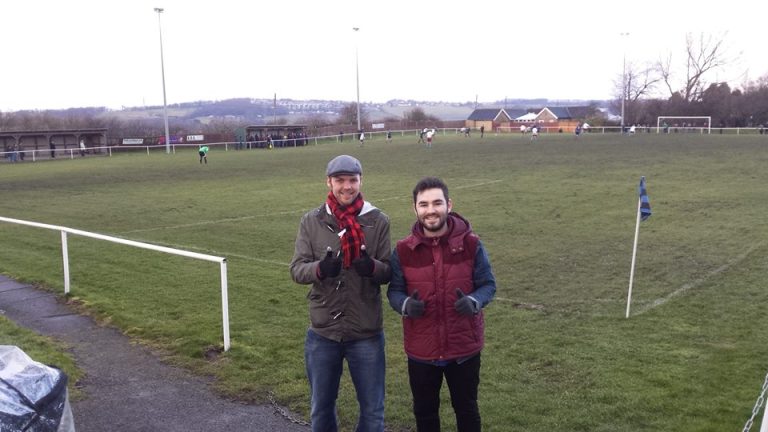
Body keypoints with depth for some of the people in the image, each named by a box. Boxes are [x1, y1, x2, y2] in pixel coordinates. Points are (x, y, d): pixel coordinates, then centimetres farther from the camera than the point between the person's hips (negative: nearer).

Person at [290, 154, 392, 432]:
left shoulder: (378, 221, -5)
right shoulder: (311, 221, -2)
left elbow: (389, 272, -4)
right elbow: (296, 270, -5)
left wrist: (372, 267, -28)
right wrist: (320, 268, -27)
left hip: (367, 334, -1)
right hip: (323, 333, 1)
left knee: (372, 410, 14)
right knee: (321, 408, 20)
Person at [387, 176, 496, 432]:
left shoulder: (471, 244, -10)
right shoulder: (403, 250, -7)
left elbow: (488, 284, -2)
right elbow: (394, 290, 1)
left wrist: (474, 302, -23)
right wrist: (405, 305, -22)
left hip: (464, 347, -1)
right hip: (421, 350, 1)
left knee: (466, 408, 20)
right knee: (424, 411, 20)